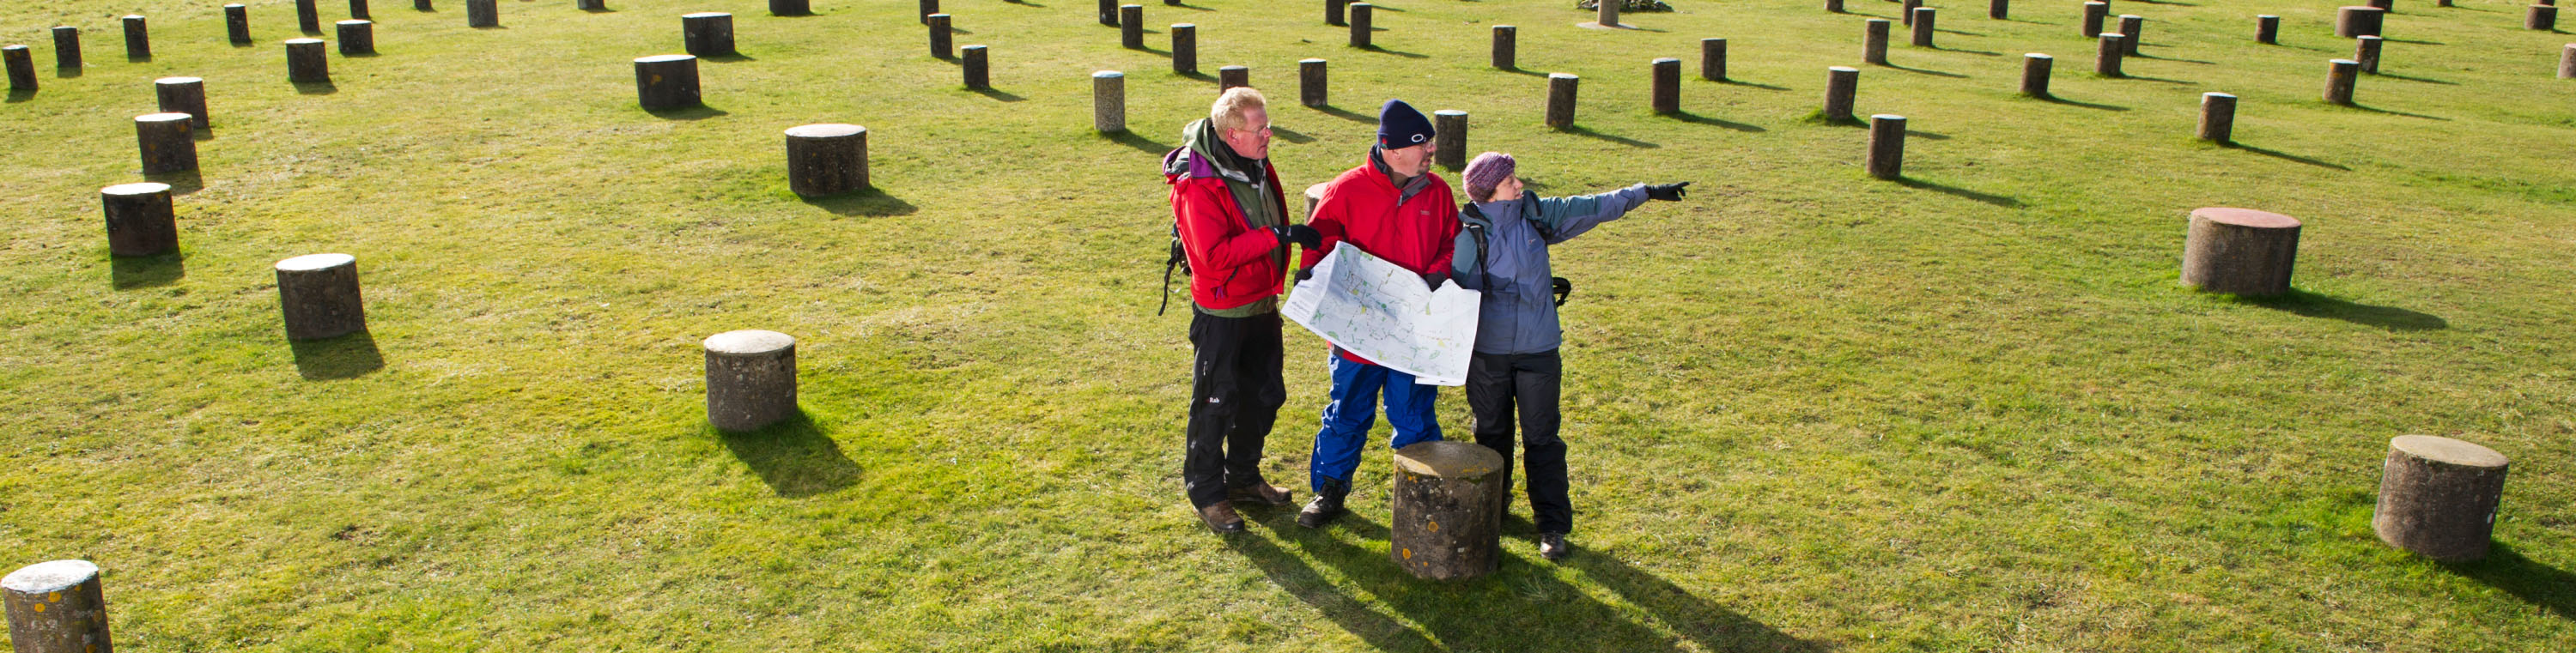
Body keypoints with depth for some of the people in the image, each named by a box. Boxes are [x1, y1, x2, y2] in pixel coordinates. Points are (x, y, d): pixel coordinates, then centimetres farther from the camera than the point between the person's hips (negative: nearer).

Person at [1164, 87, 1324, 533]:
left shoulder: (1258, 167, 4)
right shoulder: (1198, 183, -22)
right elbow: (1215, 255, -29)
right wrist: (1276, 236, -31)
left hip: (1261, 305, 8)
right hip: (1221, 312, -8)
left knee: (1263, 395, 17)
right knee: (1216, 404, 2)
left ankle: (1243, 478, 34)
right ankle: (1207, 494, 17)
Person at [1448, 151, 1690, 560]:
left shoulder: (1538, 214, 0)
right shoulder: (1467, 232, -10)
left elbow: (1594, 207, 11)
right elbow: (1463, 287, -11)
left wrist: (1647, 192, 15)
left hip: (1538, 350, 2)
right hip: (1487, 353, -1)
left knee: (1542, 438, 2)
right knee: (1492, 434, 15)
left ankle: (1553, 527, 6)